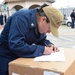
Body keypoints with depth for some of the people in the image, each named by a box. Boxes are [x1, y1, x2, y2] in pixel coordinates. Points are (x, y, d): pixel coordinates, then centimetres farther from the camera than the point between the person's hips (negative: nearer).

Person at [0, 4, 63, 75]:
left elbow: (42, 39, 10)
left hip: (20, 58, 7)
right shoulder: (21, 18, -29)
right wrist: (41, 50, -33)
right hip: (6, 59, -7)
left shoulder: (39, 24, -4)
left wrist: (49, 45, -12)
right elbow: (15, 46, -37)